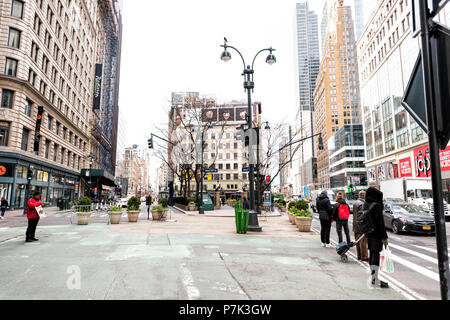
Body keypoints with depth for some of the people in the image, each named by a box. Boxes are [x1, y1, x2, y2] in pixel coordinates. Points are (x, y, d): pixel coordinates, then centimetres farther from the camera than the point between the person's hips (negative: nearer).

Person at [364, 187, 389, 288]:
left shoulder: (366, 205, 8)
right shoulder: (376, 206, -16)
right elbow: (380, 222, -17)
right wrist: (384, 237, -13)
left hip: (369, 233, 8)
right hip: (376, 234, -8)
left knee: (372, 254, 13)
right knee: (376, 254, -4)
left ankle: (373, 278, 22)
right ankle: (375, 280, 0)